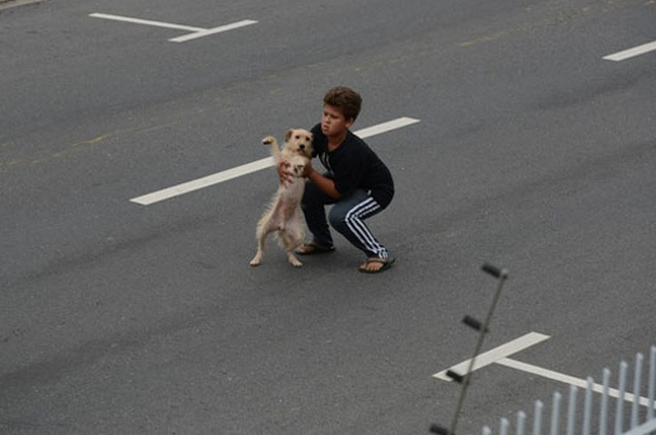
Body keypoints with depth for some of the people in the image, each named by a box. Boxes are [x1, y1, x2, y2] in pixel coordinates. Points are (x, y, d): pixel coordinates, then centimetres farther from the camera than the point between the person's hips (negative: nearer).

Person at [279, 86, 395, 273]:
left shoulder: (352, 152, -36)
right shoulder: (320, 132, -17)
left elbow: (337, 192, -28)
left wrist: (310, 173, -29)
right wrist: (284, 167, -28)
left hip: (376, 191, -8)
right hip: (343, 181, 8)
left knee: (340, 216, -33)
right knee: (306, 191, -8)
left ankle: (379, 254, -16)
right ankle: (323, 241, 14)